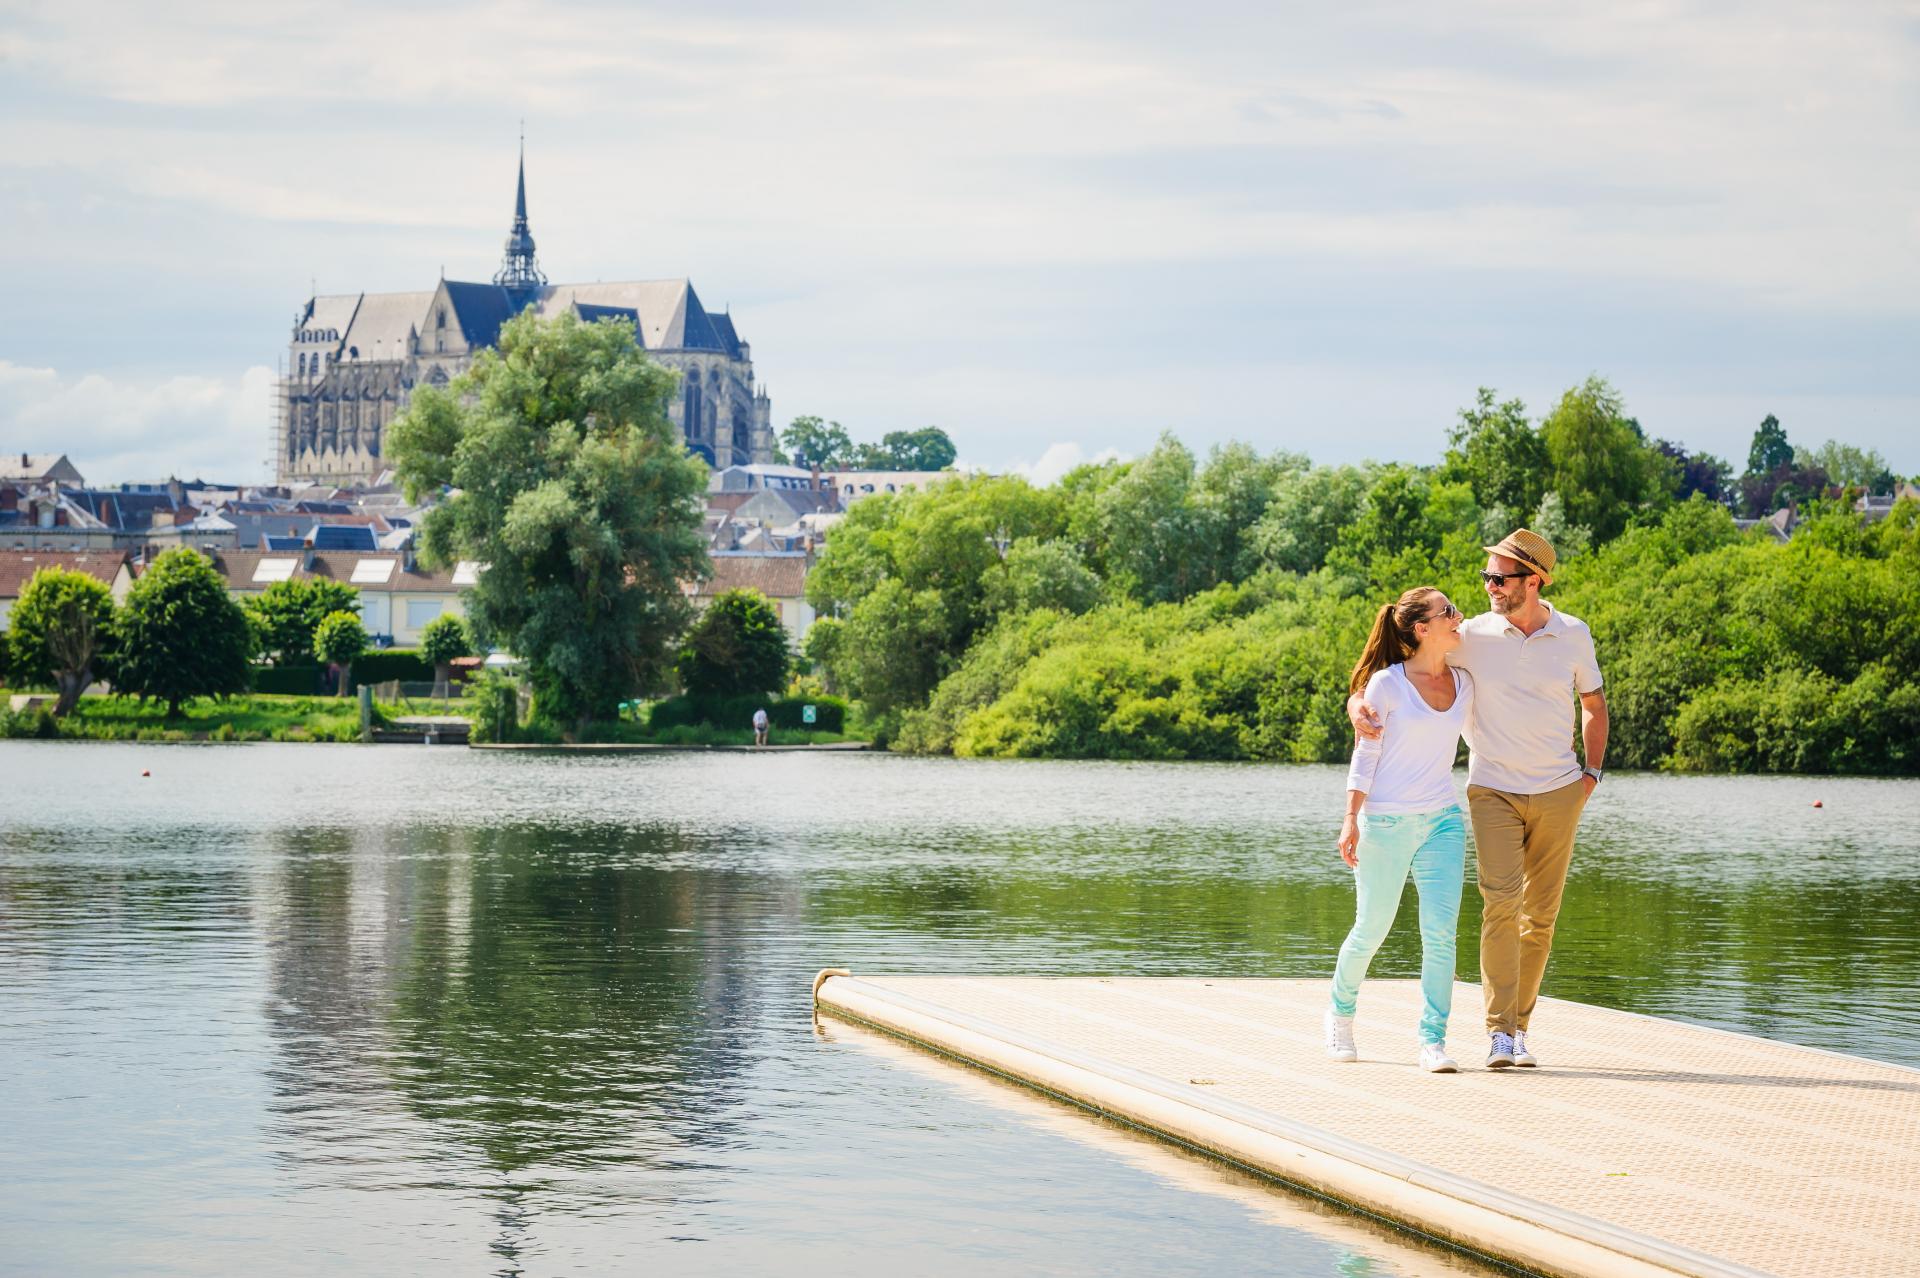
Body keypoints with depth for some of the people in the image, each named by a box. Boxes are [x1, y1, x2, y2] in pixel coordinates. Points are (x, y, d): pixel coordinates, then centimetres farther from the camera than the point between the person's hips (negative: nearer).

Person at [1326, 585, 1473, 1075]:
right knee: (1371, 929, 7)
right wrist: (1351, 819, -10)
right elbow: (1365, 754, -5)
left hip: (1443, 820, 4)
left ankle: (1433, 1039, -6)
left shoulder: (1463, 683, 7)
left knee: (1441, 932, -9)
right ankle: (1341, 1010, 33)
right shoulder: (1386, 684, -7)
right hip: (1386, 822, -4)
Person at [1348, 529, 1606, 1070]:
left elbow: (1594, 704, 17)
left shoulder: (1574, 635, 1)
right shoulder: (1472, 636, -5)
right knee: (1500, 903, -17)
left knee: (1541, 914, 5)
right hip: (1494, 791, -2)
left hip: (1558, 792, 2)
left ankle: (1520, 1028, 15)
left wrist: (1593, 772, 7)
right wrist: (1357, 701, -20)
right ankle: (1498, 1032, -18)